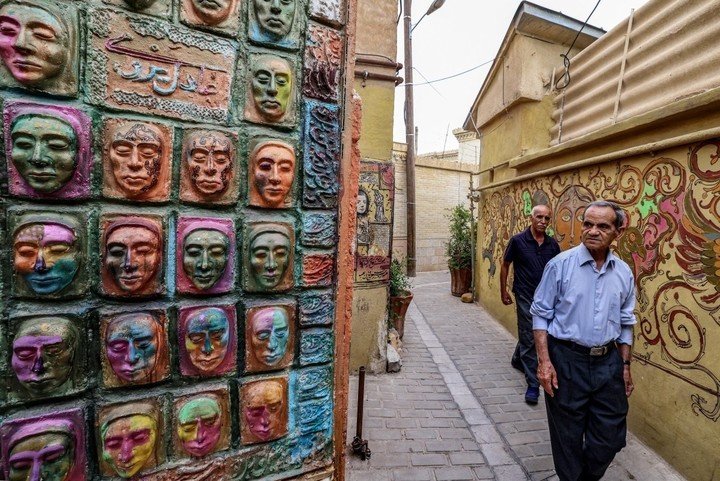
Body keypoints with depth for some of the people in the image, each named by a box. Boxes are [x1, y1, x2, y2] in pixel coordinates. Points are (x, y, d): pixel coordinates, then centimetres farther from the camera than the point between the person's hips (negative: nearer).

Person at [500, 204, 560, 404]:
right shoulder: (518, 240, -9)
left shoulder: (552, 244, 1)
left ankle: (517, 360, 46)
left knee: (528, 334, 20)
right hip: (526, 297, -4)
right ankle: (533, 384, 8)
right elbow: (505, 266, -1)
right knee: (529, 338, -1)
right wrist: (503, 292, -1)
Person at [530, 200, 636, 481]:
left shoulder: (624, 273, 2)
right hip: (567, 361, -4)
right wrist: (544, 361, -14)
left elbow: (625, 323, 12)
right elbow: (541, 314, -8)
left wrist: (625, 366, 12)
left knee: (610, 439, 15)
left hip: (608, 362, 4)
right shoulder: (561, 265, -11)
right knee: (568, 437, 12)